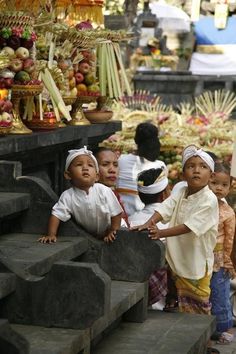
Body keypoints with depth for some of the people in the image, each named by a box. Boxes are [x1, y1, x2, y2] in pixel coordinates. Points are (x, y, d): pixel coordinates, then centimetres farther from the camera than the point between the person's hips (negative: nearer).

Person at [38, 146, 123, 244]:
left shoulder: (104, 191, -19)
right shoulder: (68, 196, -16)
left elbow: (116, 213, -12)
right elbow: (56, 215, -14)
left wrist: (112, 232, -18)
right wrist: (51, 235, -24)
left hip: (106, 236, -1)